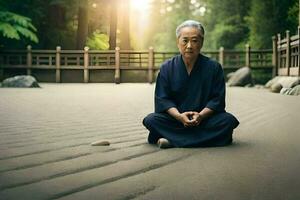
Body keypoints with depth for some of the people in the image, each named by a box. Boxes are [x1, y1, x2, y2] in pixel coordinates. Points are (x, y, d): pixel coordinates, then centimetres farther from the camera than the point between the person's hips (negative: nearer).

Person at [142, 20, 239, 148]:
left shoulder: (213, 67, 1)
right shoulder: (167, 68, 3)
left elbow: (217, 99, -4)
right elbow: (162, 99, -2)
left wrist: (201, 116, -22)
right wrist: (179, 116, -21)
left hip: (205, 118, 0)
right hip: (175, 118, 0)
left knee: (229, 120, -28)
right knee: (150, 120, -25)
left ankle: (172, 140, -31)